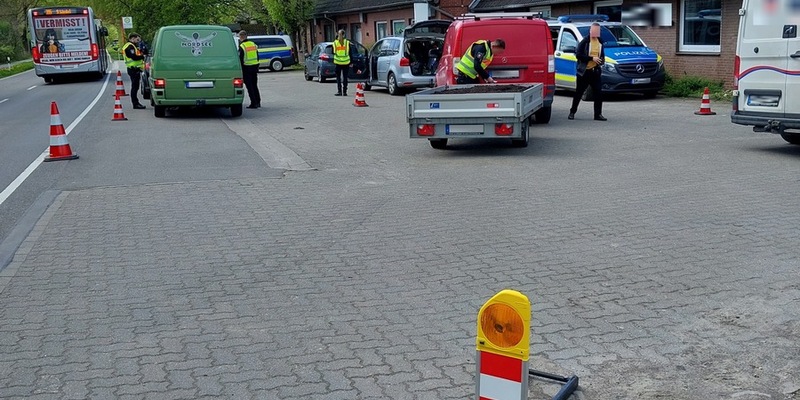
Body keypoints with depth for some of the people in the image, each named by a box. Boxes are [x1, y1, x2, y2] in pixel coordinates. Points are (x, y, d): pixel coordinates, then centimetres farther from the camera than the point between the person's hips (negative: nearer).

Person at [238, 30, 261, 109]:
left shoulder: (242, 46, -11)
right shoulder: (253, 44, 11)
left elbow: (241, 59, -13)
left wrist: (241, 70, -8)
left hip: (247, 68, -6)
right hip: (255, 67, 6)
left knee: (249, 86, -1)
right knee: (255, 85, 16)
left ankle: (254, 103, -4)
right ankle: (258, 102, 16)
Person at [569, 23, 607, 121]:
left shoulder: (600, 42, 12)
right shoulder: (584, 42, -6)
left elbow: (602, 55, 25)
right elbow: (578, 55, -15)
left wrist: (602, 60, 1)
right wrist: (592, 58, -19)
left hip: (596, 71, 5)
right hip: (584, 71, -4)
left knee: (598, 93, 0)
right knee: (579, 93, 3)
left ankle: (598, 114, 5)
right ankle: (572, 112, 14)